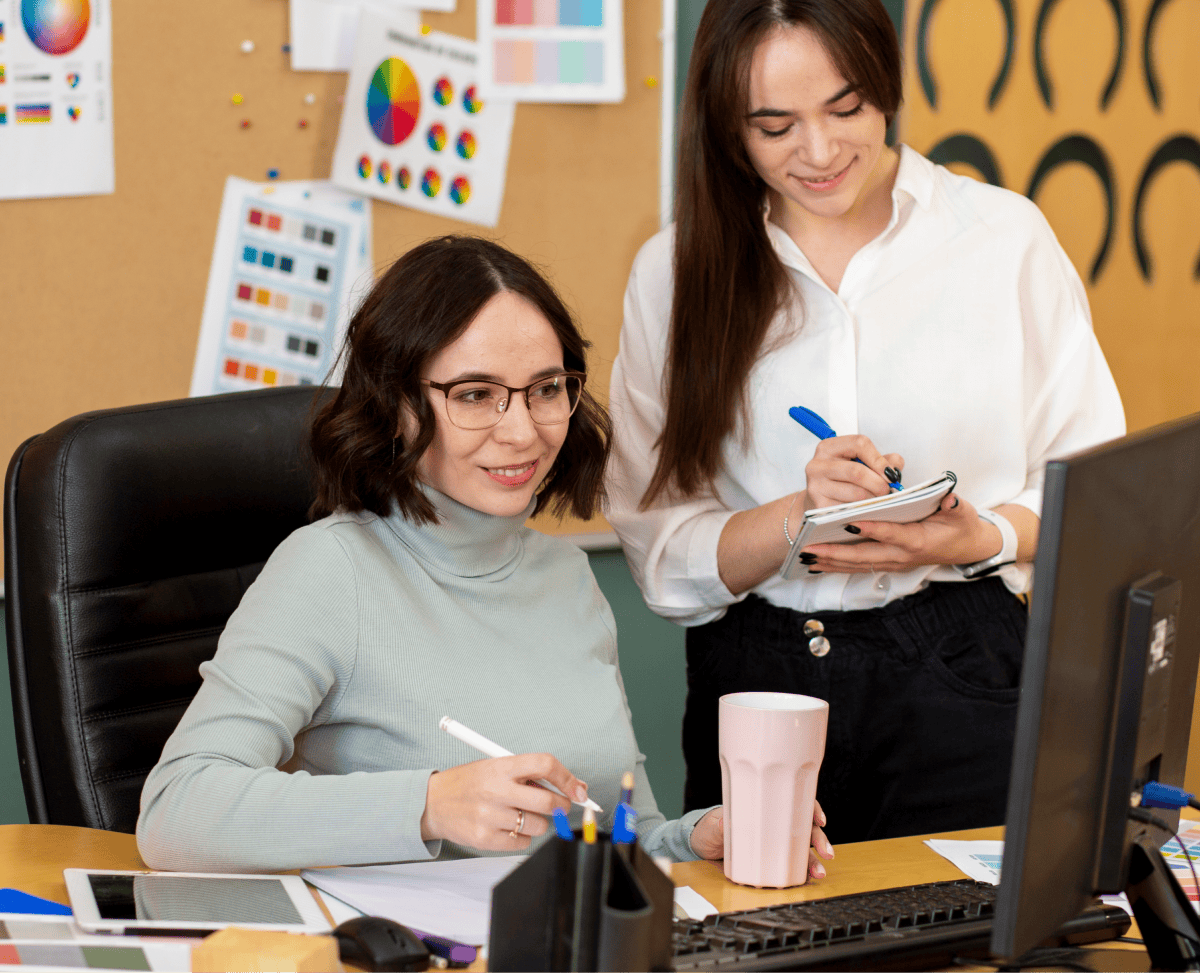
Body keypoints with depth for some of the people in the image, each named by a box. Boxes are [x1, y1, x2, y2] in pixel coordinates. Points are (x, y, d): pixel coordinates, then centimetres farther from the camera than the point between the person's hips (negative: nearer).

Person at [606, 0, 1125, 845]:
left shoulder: (1006, 237, 1)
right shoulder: (676, 272, 3)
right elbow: (657, 543, -2)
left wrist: (984, 537, -15)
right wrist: (799, 516, -19)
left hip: (958, 678, -1)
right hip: (754, 675, 1)